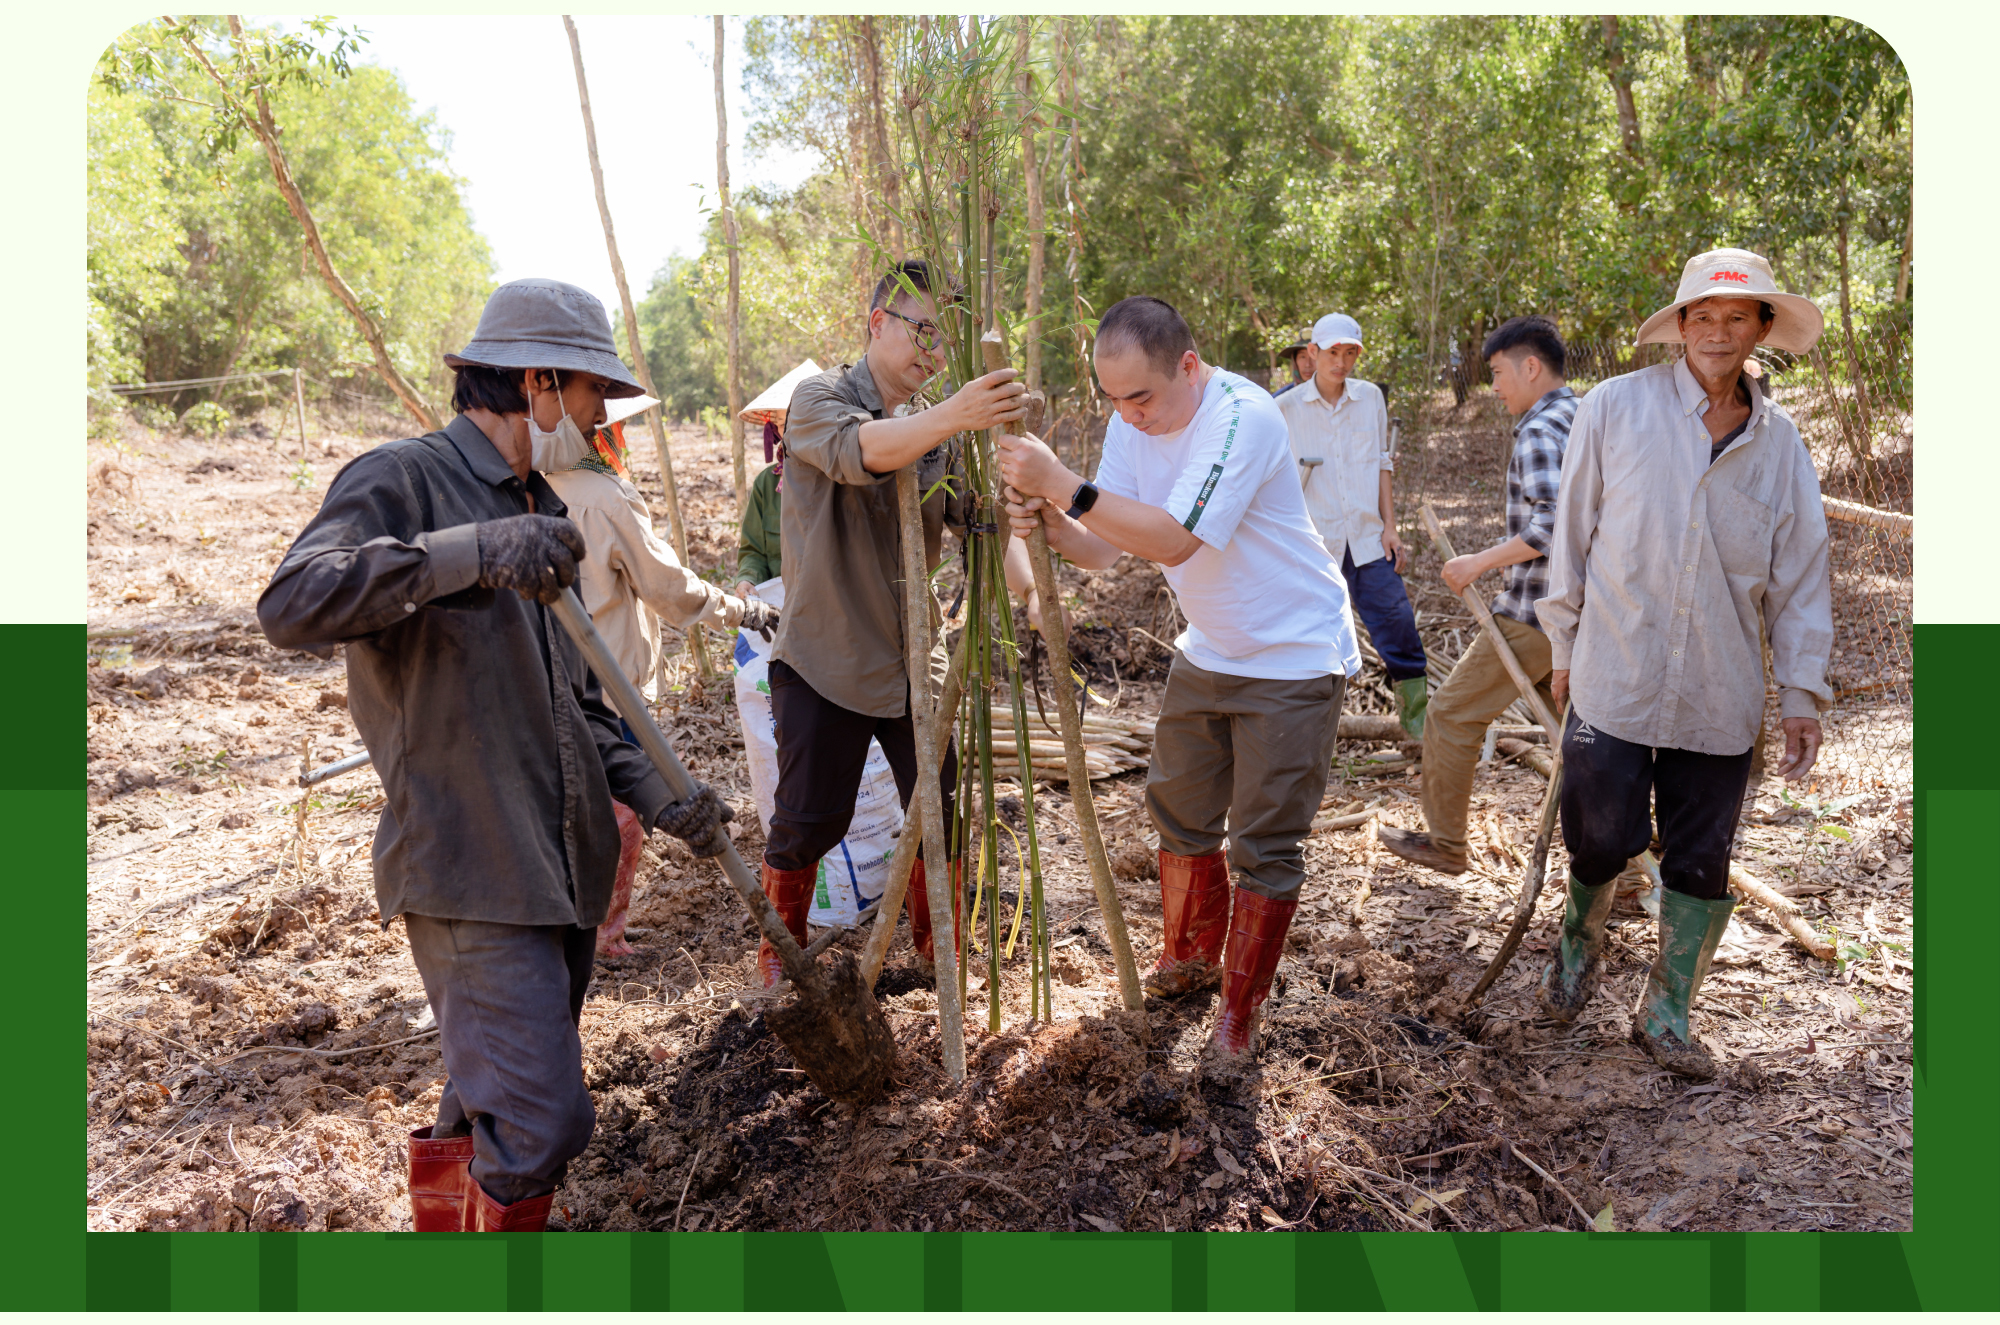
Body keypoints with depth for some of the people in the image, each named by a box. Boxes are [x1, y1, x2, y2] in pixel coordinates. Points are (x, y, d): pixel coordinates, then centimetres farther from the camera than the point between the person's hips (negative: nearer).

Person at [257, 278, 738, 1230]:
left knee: (497, 1100, 17)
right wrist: (470, 554, -33)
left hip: (561, 864, 8)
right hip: (470, 871, -8)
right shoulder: (404, 481, -8)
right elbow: (292, 606, -26)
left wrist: (655, 797, 8)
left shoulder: (540, 511, 18)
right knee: (541, 1120, -11)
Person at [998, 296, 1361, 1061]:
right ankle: (1189, 960, 39)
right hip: (1207, 653, 8)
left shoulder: (1242, 416, -28)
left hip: (1292, 659, -7)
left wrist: (1062, 482, -40)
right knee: (1179, 812, 17)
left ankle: (1240, 1011, 17)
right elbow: (1104, 549, -7)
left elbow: (1173, 539, -36)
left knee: (1265, 845, 0)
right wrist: (1050, 523, -28)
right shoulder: (1134, 420, -4)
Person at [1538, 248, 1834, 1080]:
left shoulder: (1779, 441, 5)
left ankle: (1667, 1016, 25)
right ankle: (1581, 938, 34)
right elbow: (1572, 534, 2)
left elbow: (1799, 575, 9)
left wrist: (1802, 693, 6)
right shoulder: (1616, 408, -4)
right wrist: (1564, 648, 5)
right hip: (1614, 680, -3)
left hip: (1720, 697, 3)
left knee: (1701, 865, 8)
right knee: (1601, 840, 0)